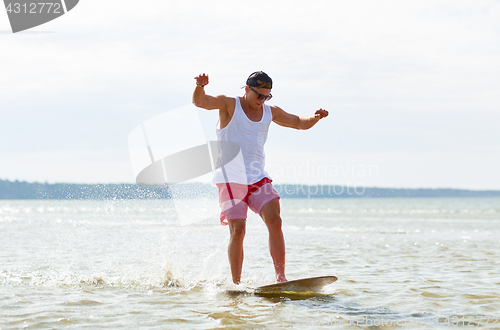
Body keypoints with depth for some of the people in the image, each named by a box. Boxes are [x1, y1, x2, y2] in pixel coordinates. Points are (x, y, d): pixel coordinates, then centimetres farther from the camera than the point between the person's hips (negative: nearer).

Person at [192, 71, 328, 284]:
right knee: (238, 230, -13)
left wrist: (315, 118, -1)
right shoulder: (229, 105, -3)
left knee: (275, 222, -13)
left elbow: (299, 123, 21)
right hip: (231, 179, -4)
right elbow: (200, 102, -17)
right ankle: (236, 284, -6)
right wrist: (200, 86, -39)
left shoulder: (270, 112, 12)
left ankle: (281, 278, -9)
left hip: (258, 179, 4)